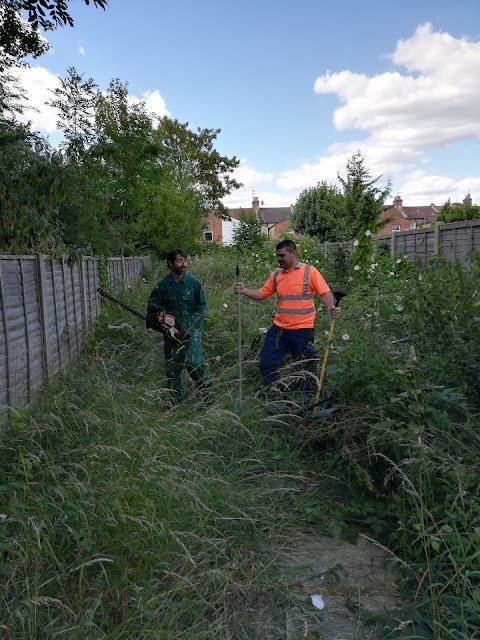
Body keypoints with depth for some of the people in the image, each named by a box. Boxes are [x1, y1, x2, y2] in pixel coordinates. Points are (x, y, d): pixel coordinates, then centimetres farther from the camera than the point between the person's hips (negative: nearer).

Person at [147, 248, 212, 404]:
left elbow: (202, 308, -5)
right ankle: (177, 398, 25)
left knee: (193, 361, -18)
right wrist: (153, 318, -12)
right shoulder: (162, 286, 0)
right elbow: (152, 305, 10)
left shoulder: (194, 283, -6)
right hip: (171, 332, 3)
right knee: (171, 367, 8)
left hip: (191, 330, -3)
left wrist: (188, 328, -12)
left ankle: (207, 388, 5)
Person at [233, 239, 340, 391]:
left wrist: (331, 308, -29)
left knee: (305, 367, 10)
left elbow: (325, 292, -11)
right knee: (266, 364, 8)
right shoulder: (276, 275, 7)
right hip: (278, 329, 5)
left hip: (302, 330, -5)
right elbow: (262, 293, 10)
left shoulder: (309, 271, -7)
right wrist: (244, 291, -6)